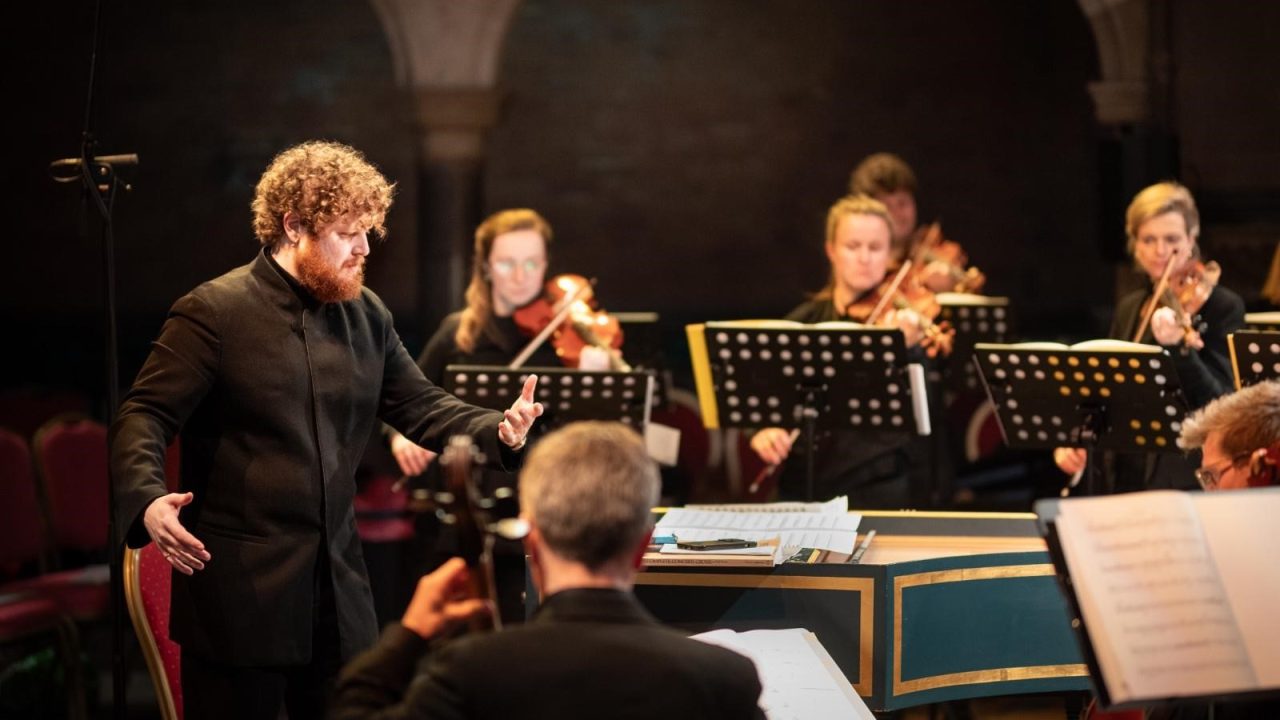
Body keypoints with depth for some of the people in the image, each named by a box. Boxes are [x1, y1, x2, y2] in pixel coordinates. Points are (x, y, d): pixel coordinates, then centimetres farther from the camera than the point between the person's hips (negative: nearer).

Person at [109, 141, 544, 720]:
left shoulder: (366, 314, 9)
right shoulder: (213, 314, -9)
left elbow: (421, 406, 12)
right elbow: (144, 419, -12)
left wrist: (499, 432, -8)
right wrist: (146, 502, -32)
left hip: (339, 587, 6)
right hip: (241, 596, -6)